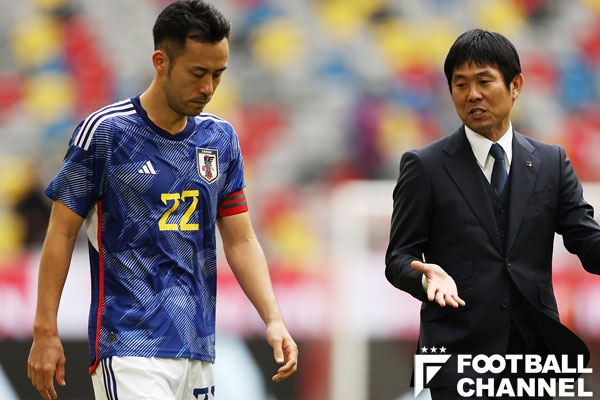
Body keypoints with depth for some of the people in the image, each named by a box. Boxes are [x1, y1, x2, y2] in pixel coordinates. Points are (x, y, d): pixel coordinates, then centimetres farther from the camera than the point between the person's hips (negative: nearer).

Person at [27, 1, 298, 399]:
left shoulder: (220, 138, 11)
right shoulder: (105, 132, -5)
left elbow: (240, 240, 14)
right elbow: (62, 233, -2)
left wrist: (274, 319, 0)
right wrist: (45, 332, -6)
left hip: (198, 350, 6)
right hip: (129, 348, -6)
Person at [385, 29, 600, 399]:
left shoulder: (551, 162, 10)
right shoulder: (425, 166, 2)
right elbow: (399, 257, 1)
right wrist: (427, 277, -22)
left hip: (536, 350, 3)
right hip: (459, 353, -3)